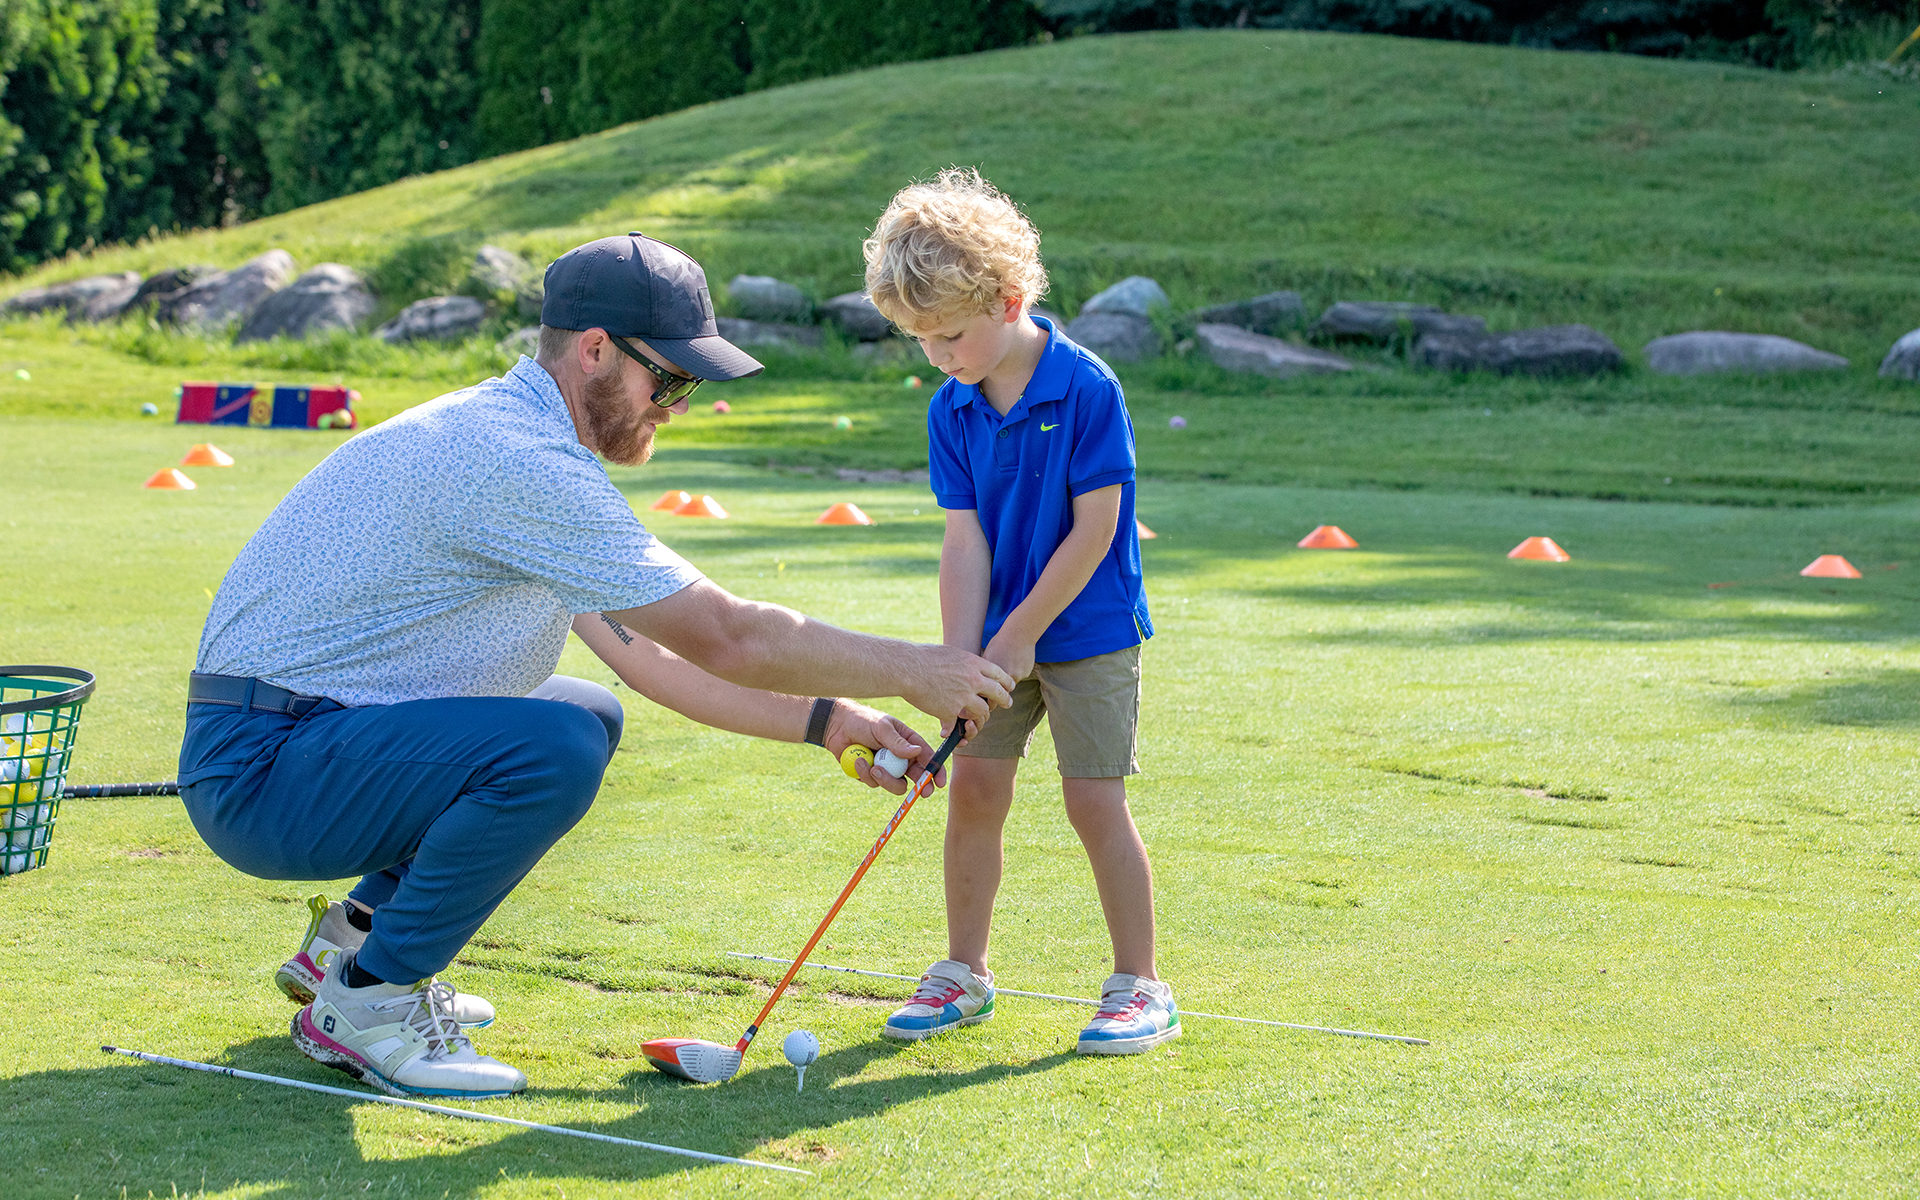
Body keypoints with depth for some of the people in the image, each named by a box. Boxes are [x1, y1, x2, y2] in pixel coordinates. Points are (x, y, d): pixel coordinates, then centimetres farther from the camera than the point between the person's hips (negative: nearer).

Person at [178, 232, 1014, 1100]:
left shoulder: (519, 445, 13)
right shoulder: (520, 460, -20)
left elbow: (644, 653, 17)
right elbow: (723, 636, -19)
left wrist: (824, 721, 11)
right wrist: (911, 671, -9)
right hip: (259, 770, -10)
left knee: (589, 716, 20)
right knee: (556, 749, -28)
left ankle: (357, 934, 17)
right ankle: (364, 1003, -11)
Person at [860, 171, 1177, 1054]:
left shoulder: (1086, 388, -19)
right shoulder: (952, 410, -3)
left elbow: (1094, 530, -19)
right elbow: (965, 541, -5)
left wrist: (1020, 635, -16)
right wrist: (961, 661, -13)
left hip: (1088, 632, -5)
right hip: (1001, 633, 5)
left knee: (1094, 799, -6)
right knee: (973, 785, 4)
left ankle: (1140, 986, 5)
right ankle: (964, 972, 19)